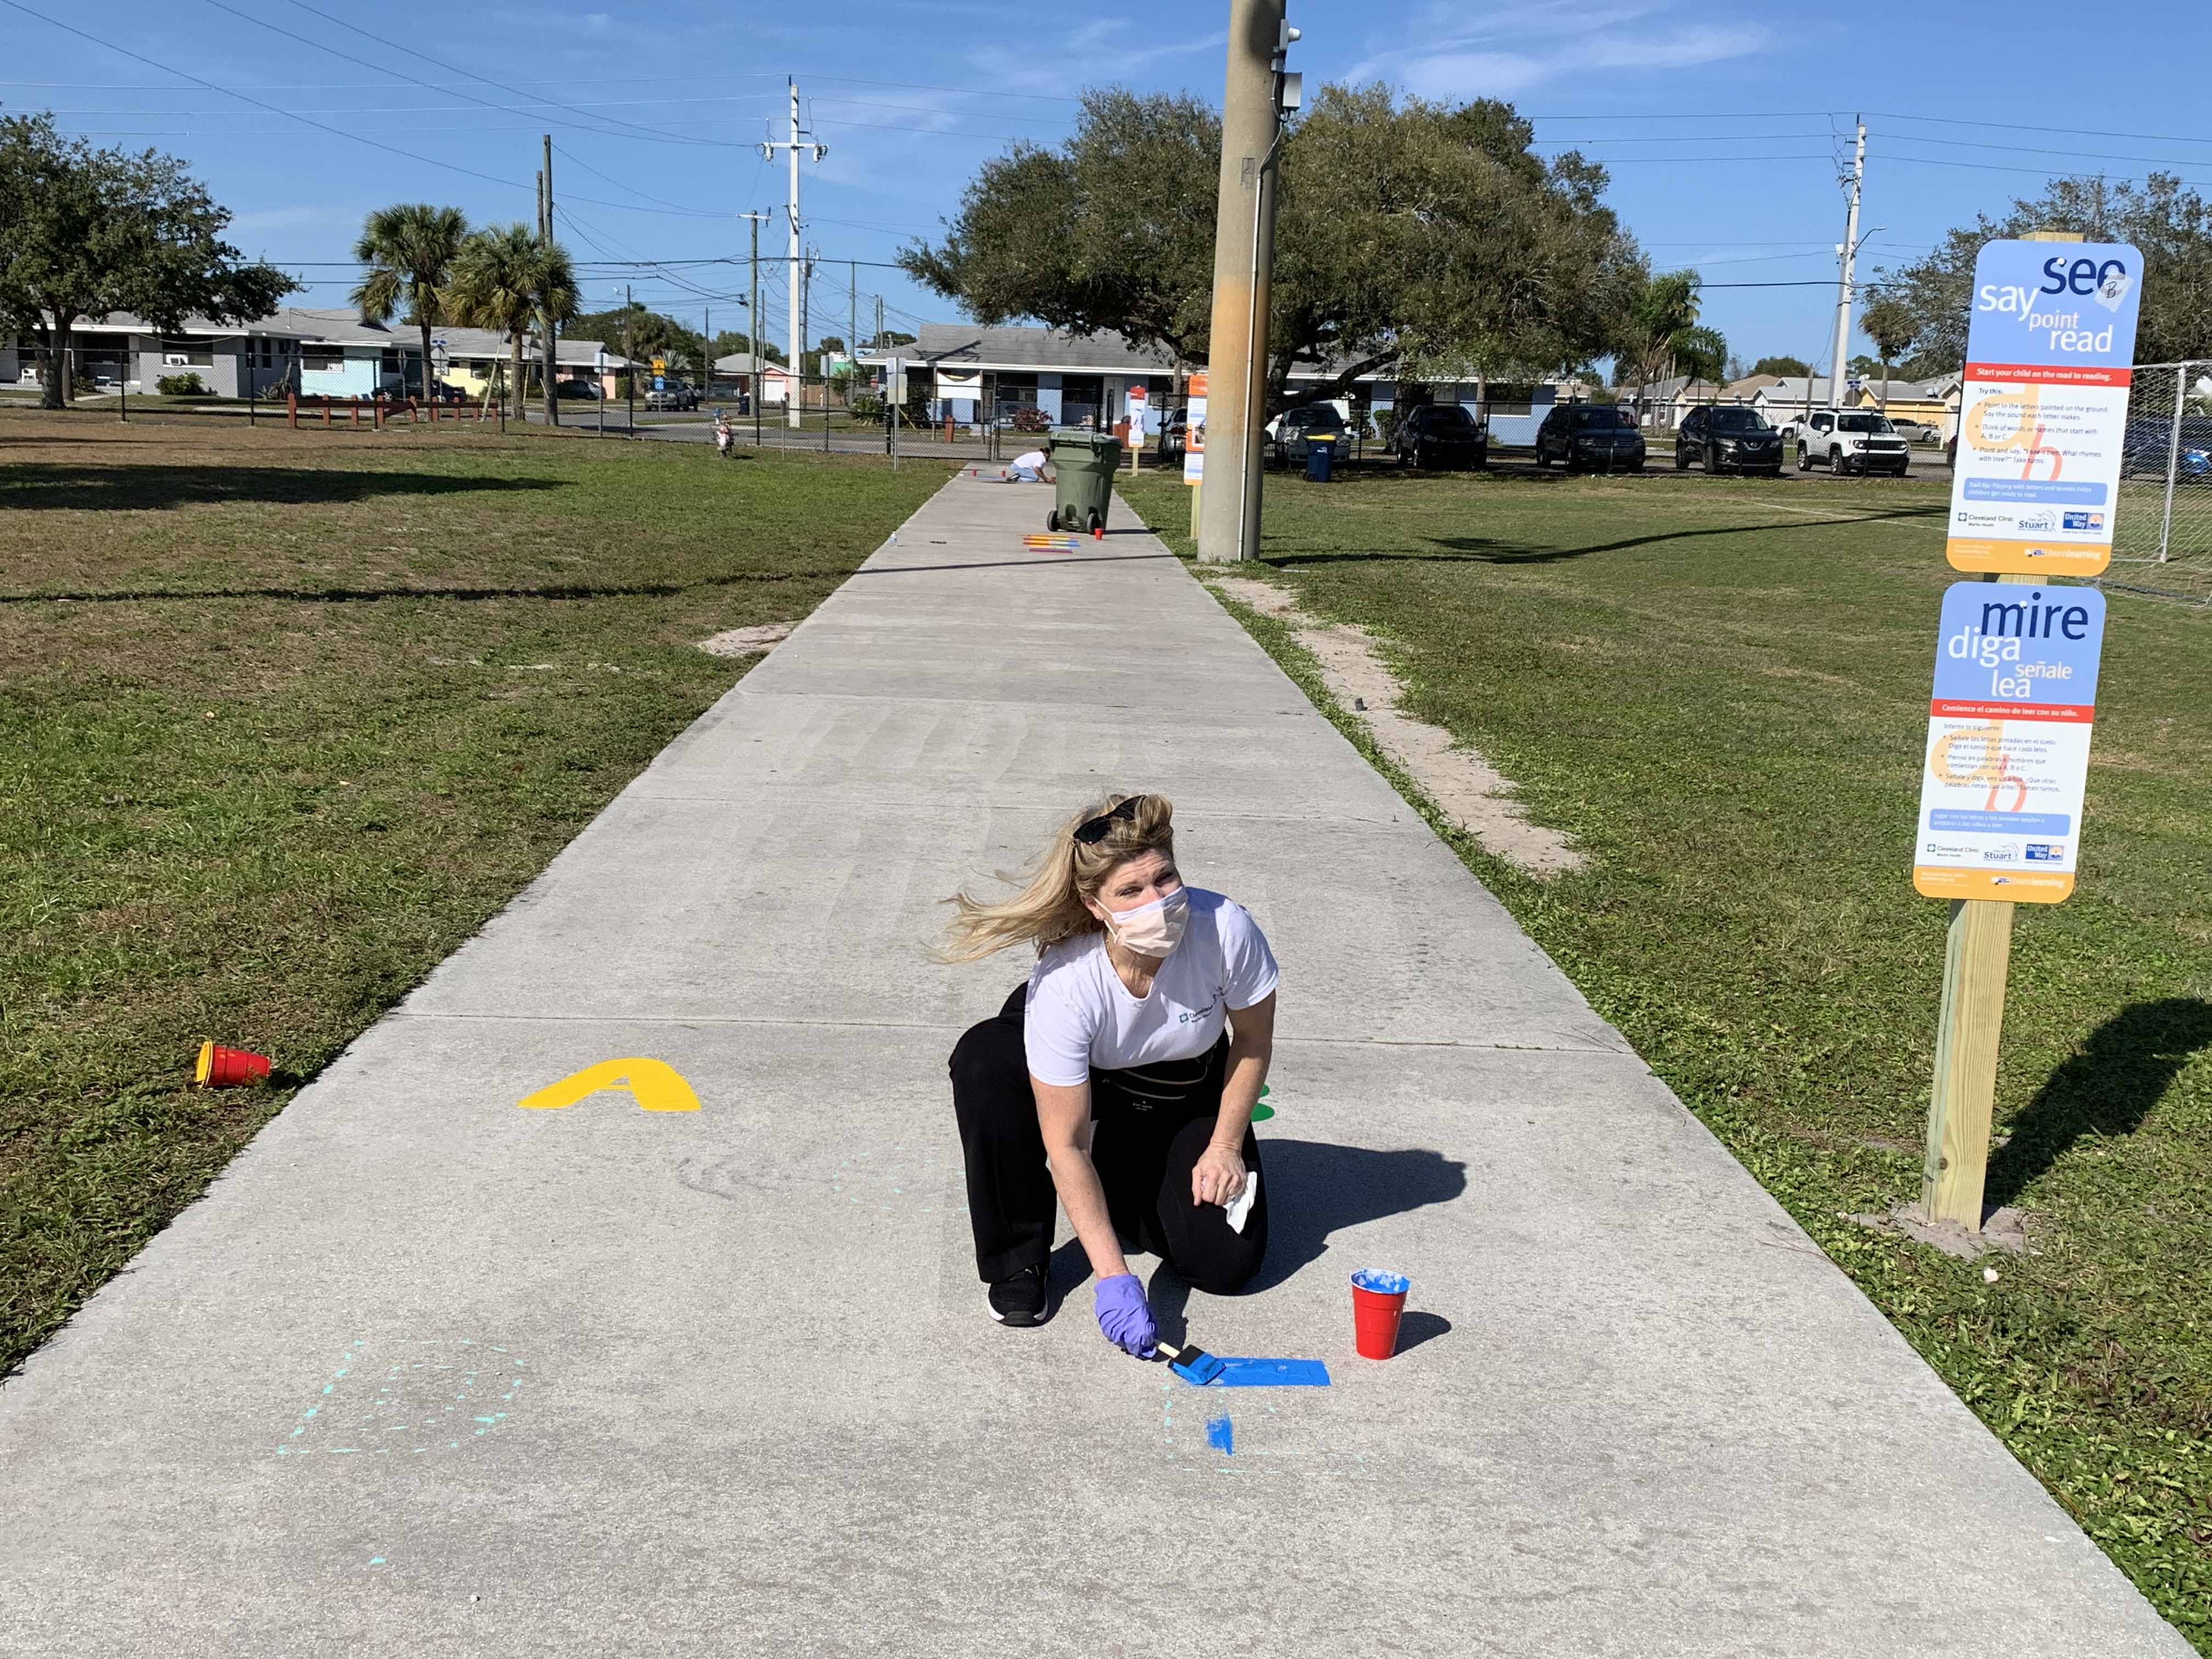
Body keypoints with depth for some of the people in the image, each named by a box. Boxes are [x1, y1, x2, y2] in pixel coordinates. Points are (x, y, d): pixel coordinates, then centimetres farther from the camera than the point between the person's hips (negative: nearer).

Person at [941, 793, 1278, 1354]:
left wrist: (1225, 1148, -10)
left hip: (1190, 1092, 2)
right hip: (1091, 1082, -1)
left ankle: (1126, 1188, 19)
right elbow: (1066, 1146, -33)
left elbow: (1253, 1040, -12)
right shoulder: (1063, 986, -38)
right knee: (982, 1060, -35)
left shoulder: (1227, 929, -34)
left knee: (1227, 1262, -14)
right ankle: (1017, 1260, -15)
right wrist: (1112, 1276, -36)